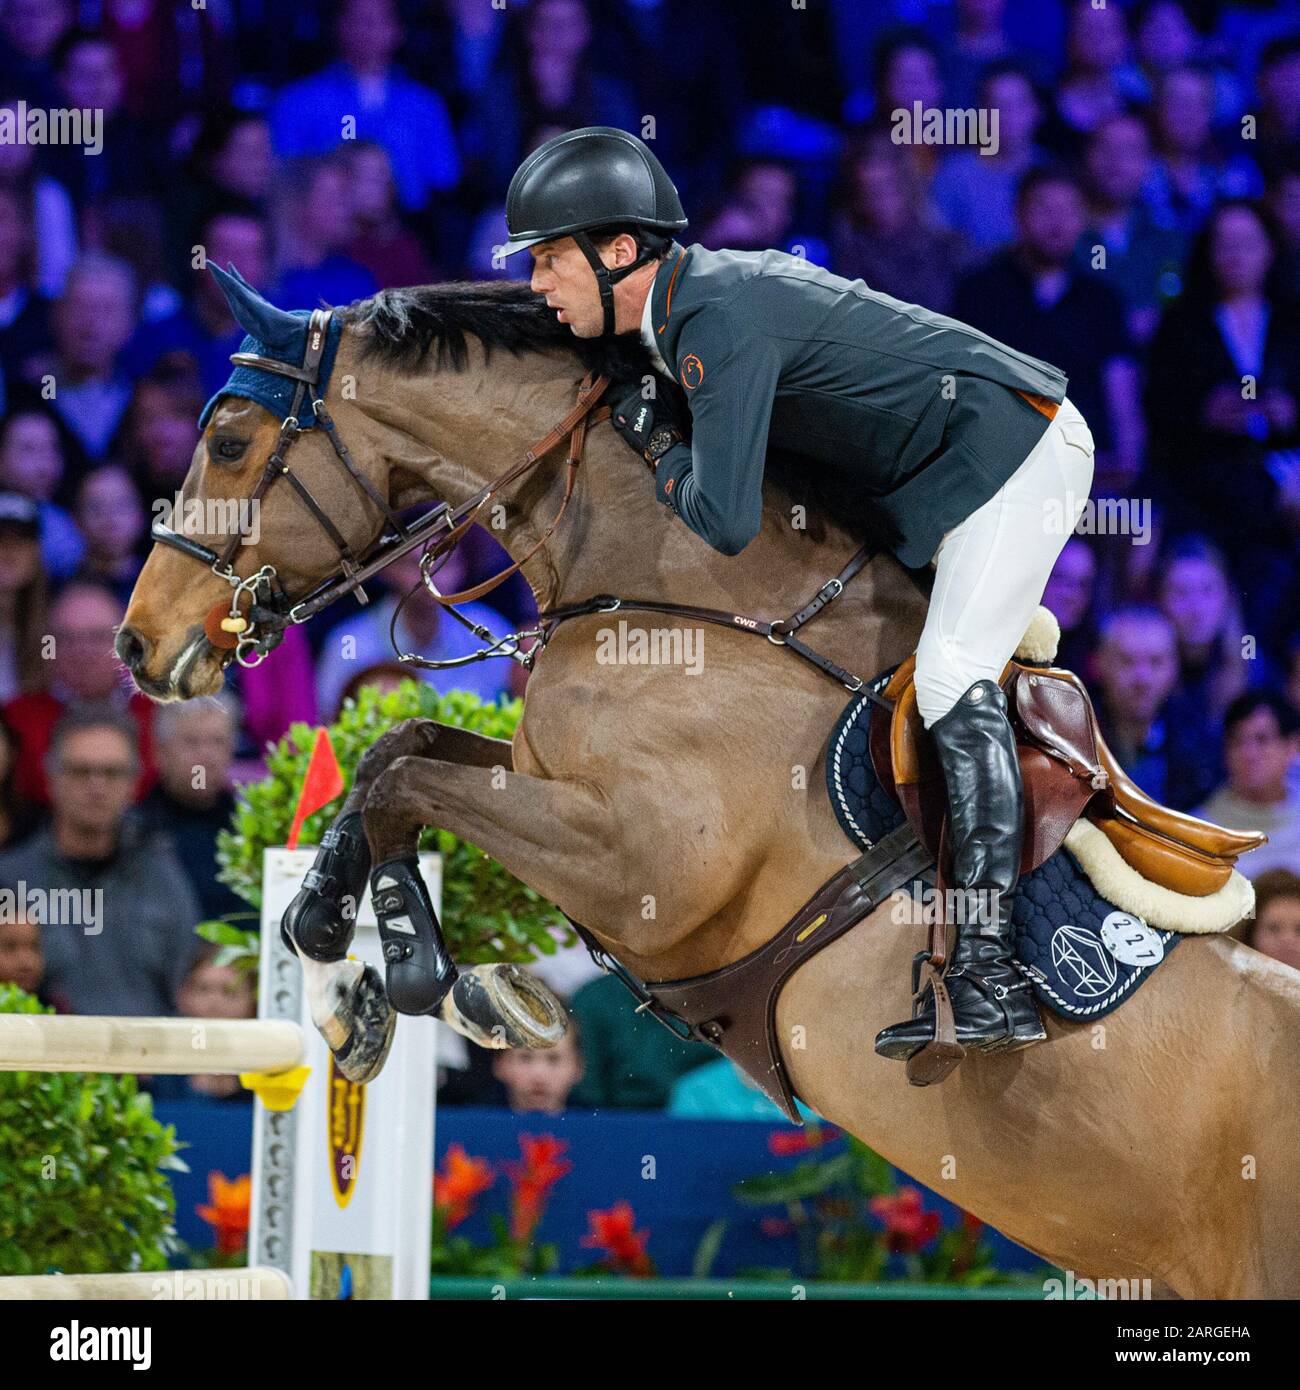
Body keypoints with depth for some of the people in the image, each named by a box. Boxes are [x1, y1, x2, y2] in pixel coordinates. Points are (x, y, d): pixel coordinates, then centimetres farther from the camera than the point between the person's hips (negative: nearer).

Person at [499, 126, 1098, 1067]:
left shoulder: (720, 320, -24)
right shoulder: (705, 282, 6)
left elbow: (726, 522, -28)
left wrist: (657, 442, -8)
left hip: (1016, 443, -11)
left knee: (954, 680, -20)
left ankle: (993, 974, -26)